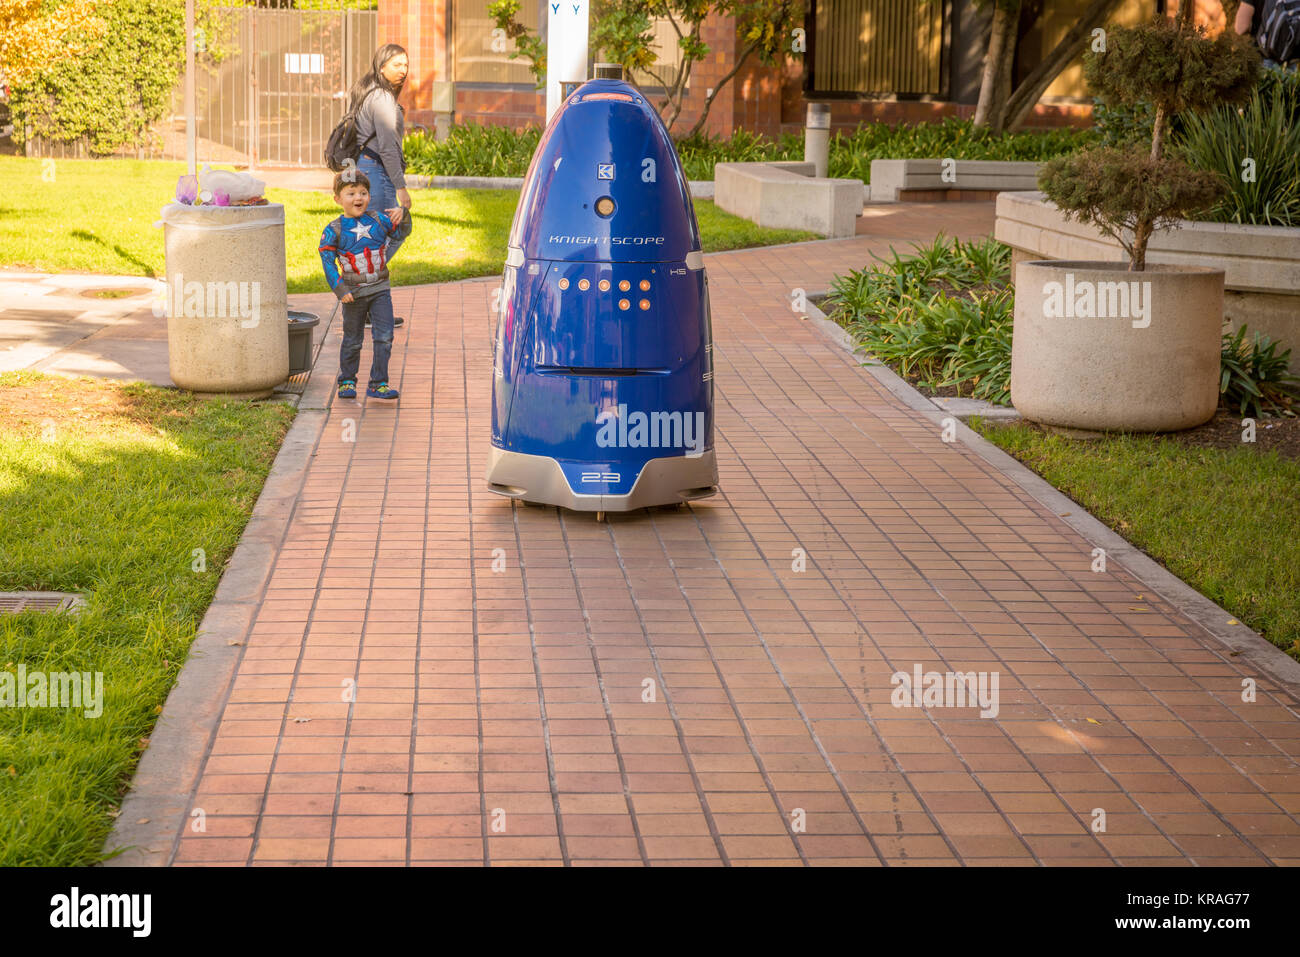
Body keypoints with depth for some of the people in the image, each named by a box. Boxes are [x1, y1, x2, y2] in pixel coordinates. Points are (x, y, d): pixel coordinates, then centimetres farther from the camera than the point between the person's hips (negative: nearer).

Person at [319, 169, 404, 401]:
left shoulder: (378, 219, 0)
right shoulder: (334, 230, -8)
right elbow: (327, 261, -9)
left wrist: (401, 214, -18)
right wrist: (340, 290, -16)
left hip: (380, 290, 2)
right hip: (354, 293, -2)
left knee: (384, 338, -4)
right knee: (352, 340, 9)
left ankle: (378, 384, 3)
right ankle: (347, 381, 25)